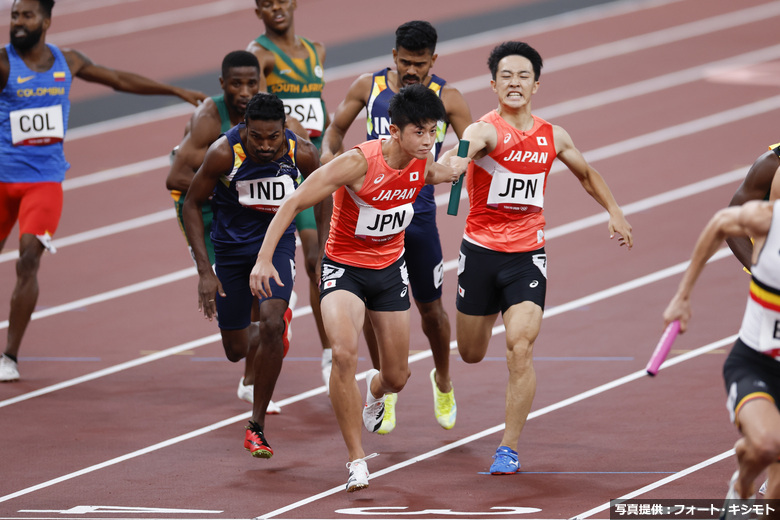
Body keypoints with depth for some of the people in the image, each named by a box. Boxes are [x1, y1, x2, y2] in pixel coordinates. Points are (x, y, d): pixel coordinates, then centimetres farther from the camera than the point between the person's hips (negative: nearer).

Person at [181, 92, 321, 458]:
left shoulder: (301, 153, -21)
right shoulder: (224, 153, -25)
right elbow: (192, 204, -12)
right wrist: (204, 270, -17)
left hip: (277, 240, 0)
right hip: (231, 246, 0)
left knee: (271, 326, -24)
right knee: (236, 351, 9)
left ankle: (256, 427, -11)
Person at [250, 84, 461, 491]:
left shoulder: (425, 165, -10)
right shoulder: (358, 163, -27)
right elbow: (294, 203, -25)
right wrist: (264, 259, -31)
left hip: (389, 269, 5)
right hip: (343, 268, -5)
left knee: (397, 377, 10)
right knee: (344, 353, -30)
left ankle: (374, 392, 51)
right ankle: (356, 459, -19)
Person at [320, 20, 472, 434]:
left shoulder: (446, 98, -5)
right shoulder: (369, 88, 0)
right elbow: (337, 128, 11)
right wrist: (329, 150, -10)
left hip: (419, 212, -1)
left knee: (430, 307, 8)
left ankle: (442, 380, 35)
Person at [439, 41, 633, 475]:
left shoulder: (553, 138, 3)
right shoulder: (486, 130, -13)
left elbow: (587, 174, 24)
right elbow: (461, 153, -38)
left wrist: (614, 211, 16)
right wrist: (454, 162, -60)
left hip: (528, 255, 1)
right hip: (481, 250, -1)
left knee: (520, 349, -15)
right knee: (472, 354, 13)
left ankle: (509, 448, -6)